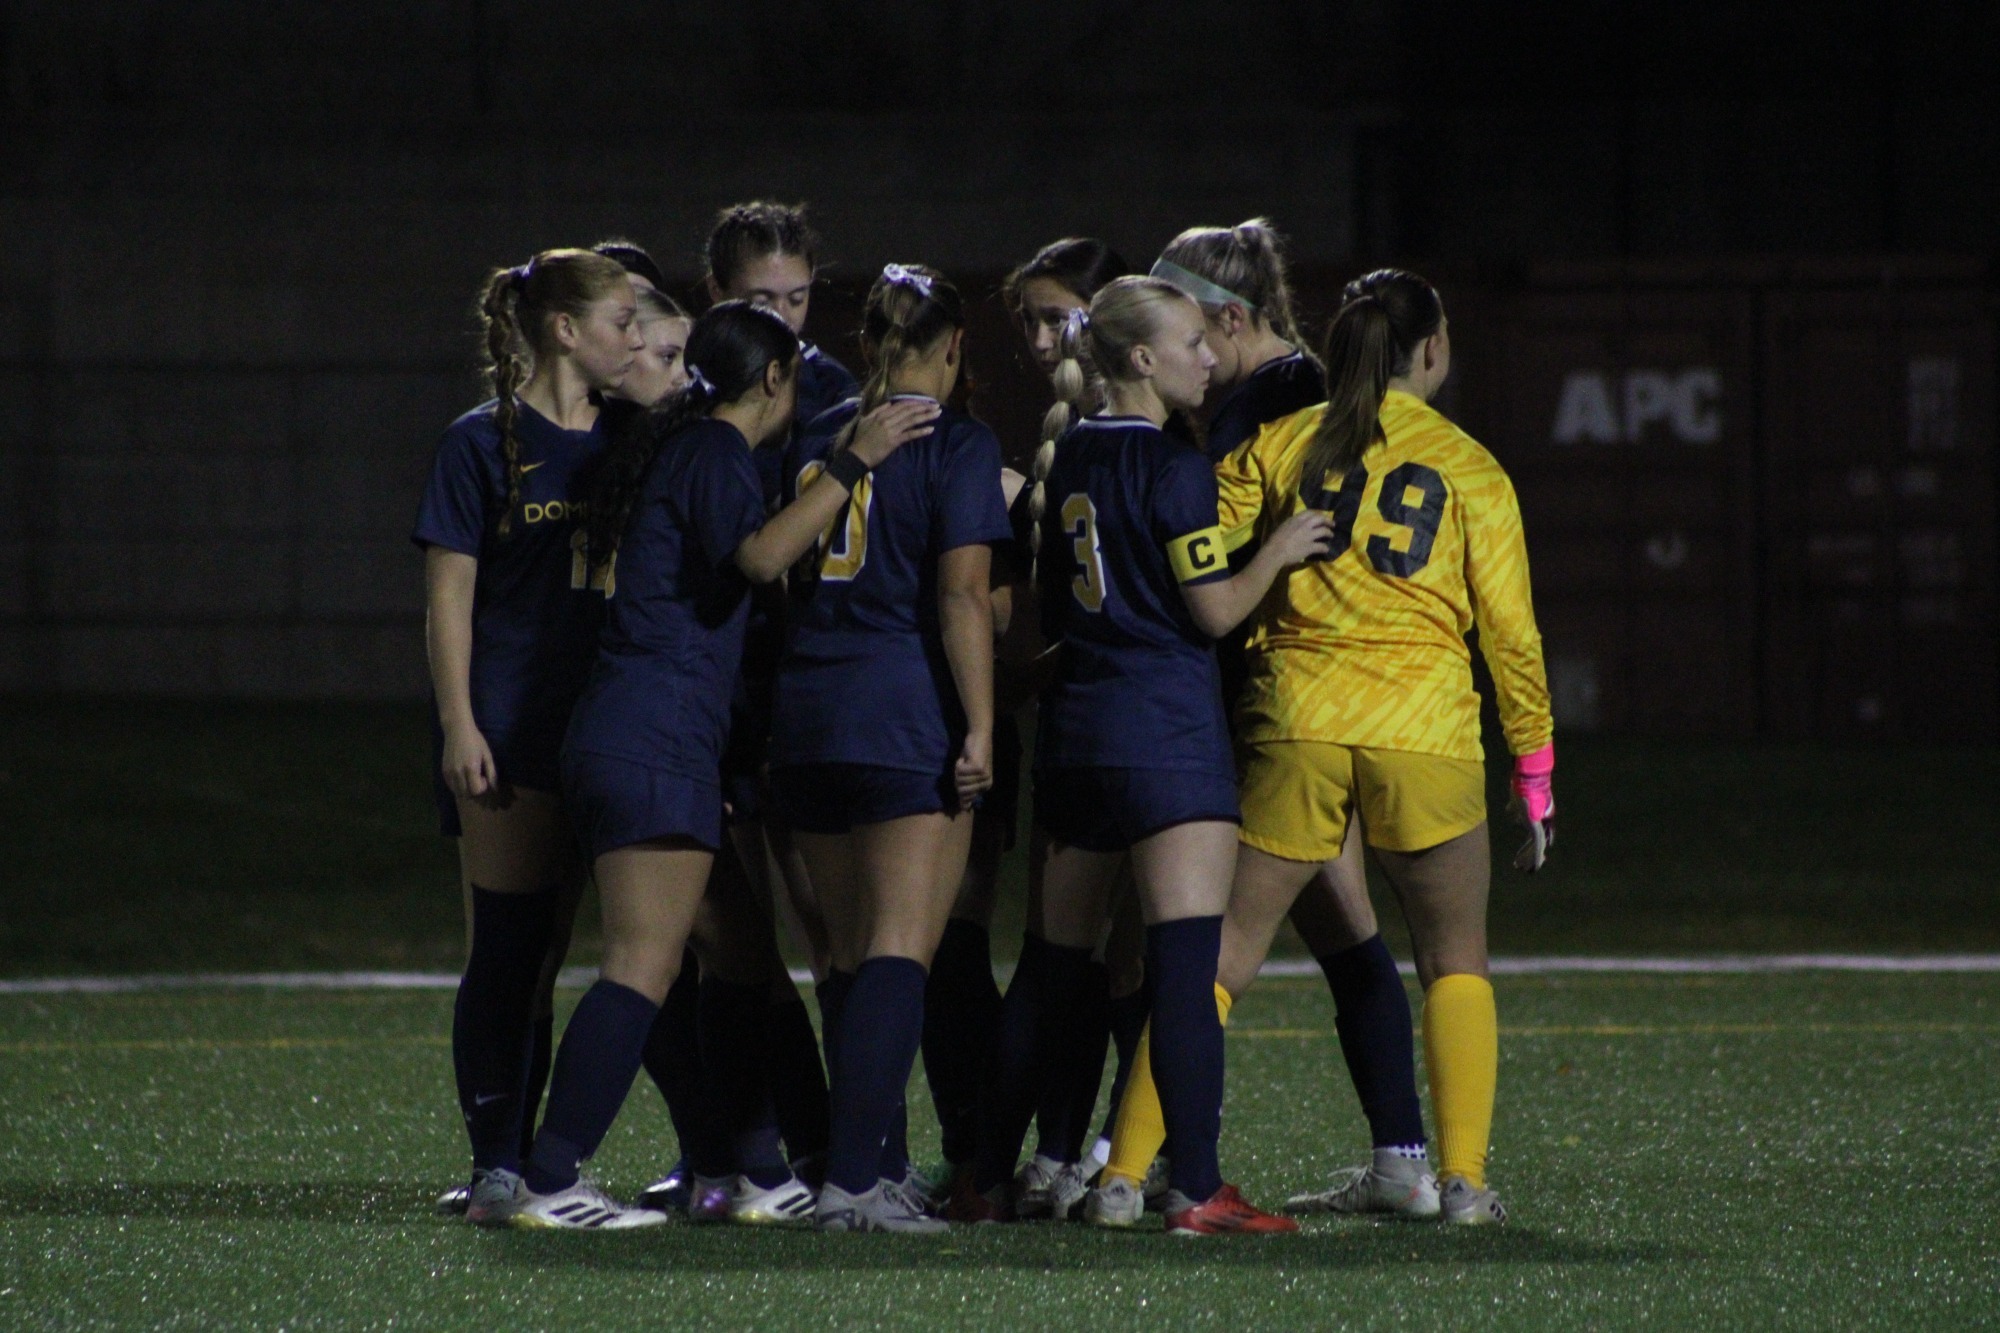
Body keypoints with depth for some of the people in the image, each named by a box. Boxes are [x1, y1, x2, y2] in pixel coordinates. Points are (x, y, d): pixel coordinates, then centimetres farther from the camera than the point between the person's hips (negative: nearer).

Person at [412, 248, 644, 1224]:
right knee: (508, 951, -5)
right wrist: (458, 724, -10)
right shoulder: (485, 443, -1)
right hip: (511, 733, -4)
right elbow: (449, 595, -3)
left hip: (607, 730, 4)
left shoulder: (626, 443, 13)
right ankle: (498, 1167, 0)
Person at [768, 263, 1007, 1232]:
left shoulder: (814, 442, 13)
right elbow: (963, 593, -11)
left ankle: (881, 1166, 17)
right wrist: (979, 726, -11)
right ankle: (856, 1179, -19)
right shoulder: (956, 446, -4)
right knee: (900, 951, -8)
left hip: (806, 716, 6)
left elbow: (773, 573, 15)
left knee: (850, 957, 13)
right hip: (908, 717, -6)